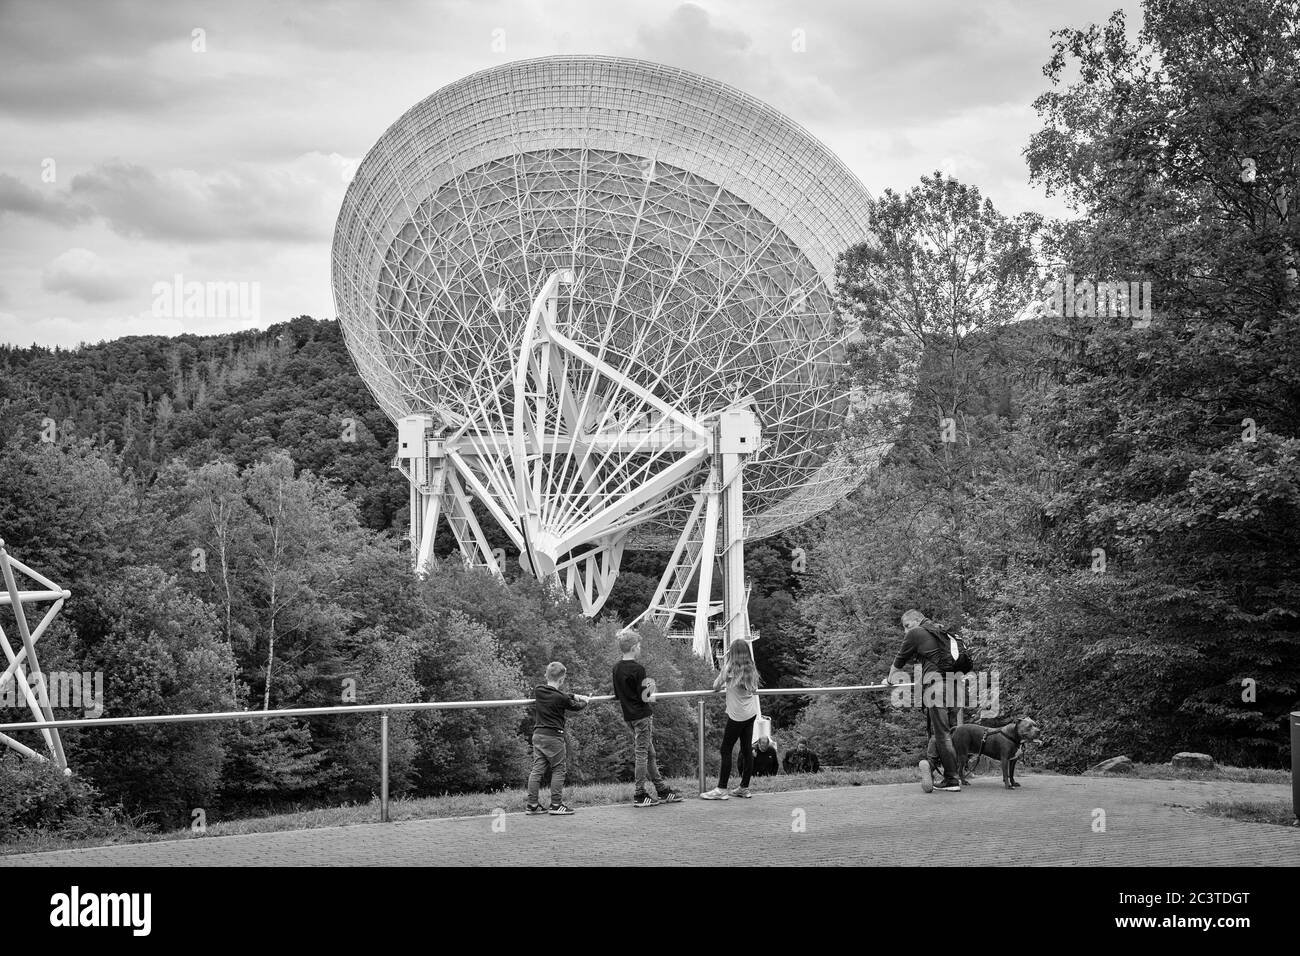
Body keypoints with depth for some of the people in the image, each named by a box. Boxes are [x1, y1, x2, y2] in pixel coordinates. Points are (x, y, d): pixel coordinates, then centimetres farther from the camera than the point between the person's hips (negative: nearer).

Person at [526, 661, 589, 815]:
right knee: (558, 770, 3)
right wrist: (585, 701, 26)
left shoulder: (538, 690, 4)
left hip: (538, 734, 6)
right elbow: (575, 706, 4)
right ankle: (556, 805, 3)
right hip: (554, 736, -6)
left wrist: (574, 696, 22)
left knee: (537, 769, 8)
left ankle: (532, 804, 7)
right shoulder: (561, 698, -13)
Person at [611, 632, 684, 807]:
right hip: (642, 714, -8)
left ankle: (663, 790, 22)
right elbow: (644, 697, -19)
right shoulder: (637, 669, -17)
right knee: (642, 754, -1)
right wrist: (651, 687, 1)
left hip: (629, 715, 8)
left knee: (650, 753, 15)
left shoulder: (617, 668, 8)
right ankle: (640, 796, 3)